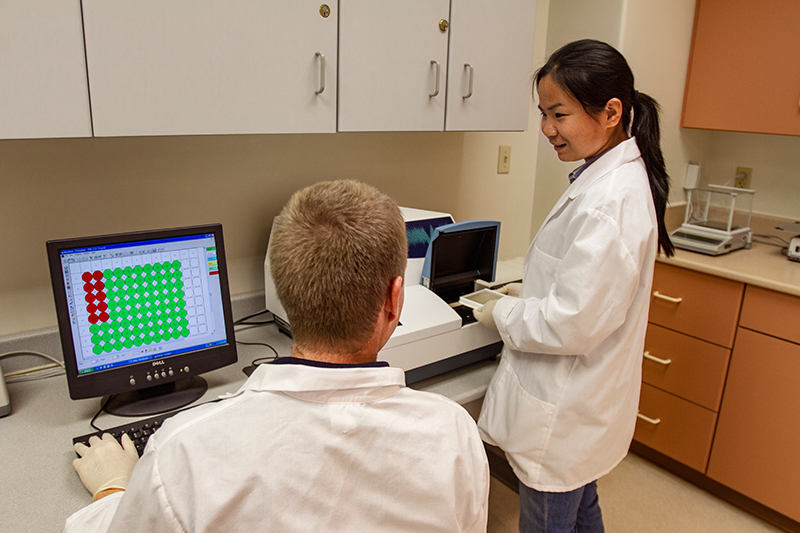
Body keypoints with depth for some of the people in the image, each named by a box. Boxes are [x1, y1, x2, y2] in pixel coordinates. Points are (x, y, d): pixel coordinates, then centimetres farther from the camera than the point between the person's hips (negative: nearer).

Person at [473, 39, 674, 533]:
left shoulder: (609, 203, -28)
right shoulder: (620, 175, 5)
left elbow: (573, 323, -28)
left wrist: (503, 313, -12)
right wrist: (530, 292, 7)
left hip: (565, 411, -9)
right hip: (581, 398, 10)